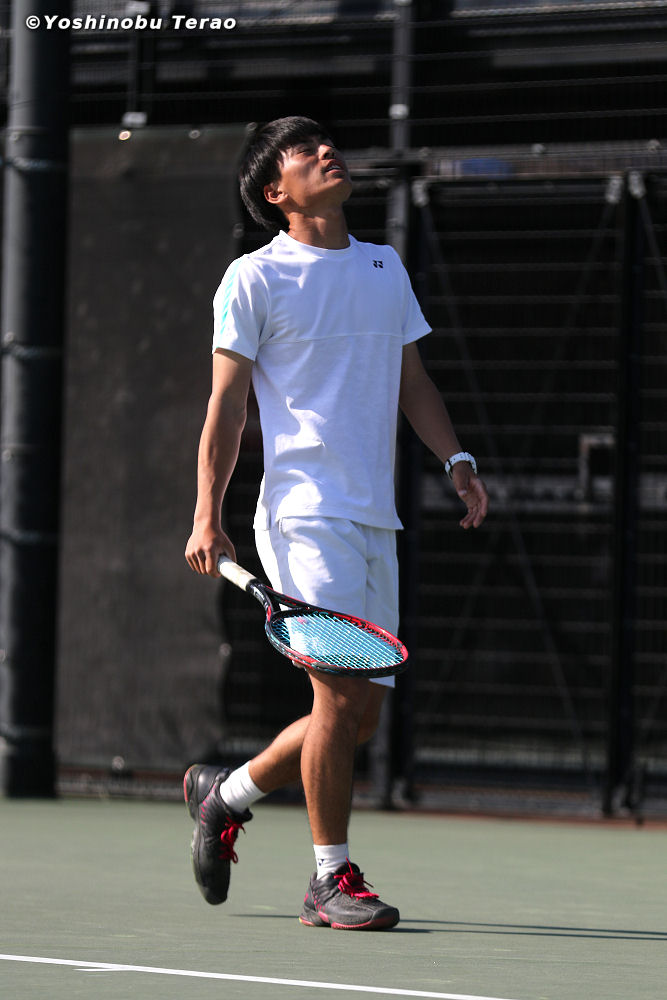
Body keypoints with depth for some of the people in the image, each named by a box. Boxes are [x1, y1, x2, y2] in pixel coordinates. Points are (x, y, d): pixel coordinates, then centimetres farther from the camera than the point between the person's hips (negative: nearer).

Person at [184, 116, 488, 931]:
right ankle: (332, 880, -5)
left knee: (360, 717, 6)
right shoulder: (255, 279, -1)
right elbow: (226, 405, -2)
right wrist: (207, 514, -10)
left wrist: (456, 459, 5)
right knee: (343, 690, -15)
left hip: (376, 522, 7)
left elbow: (412, 382, 21)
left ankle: (224, 794, 28)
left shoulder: (386, 267, 17)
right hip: (305, 516, -7)